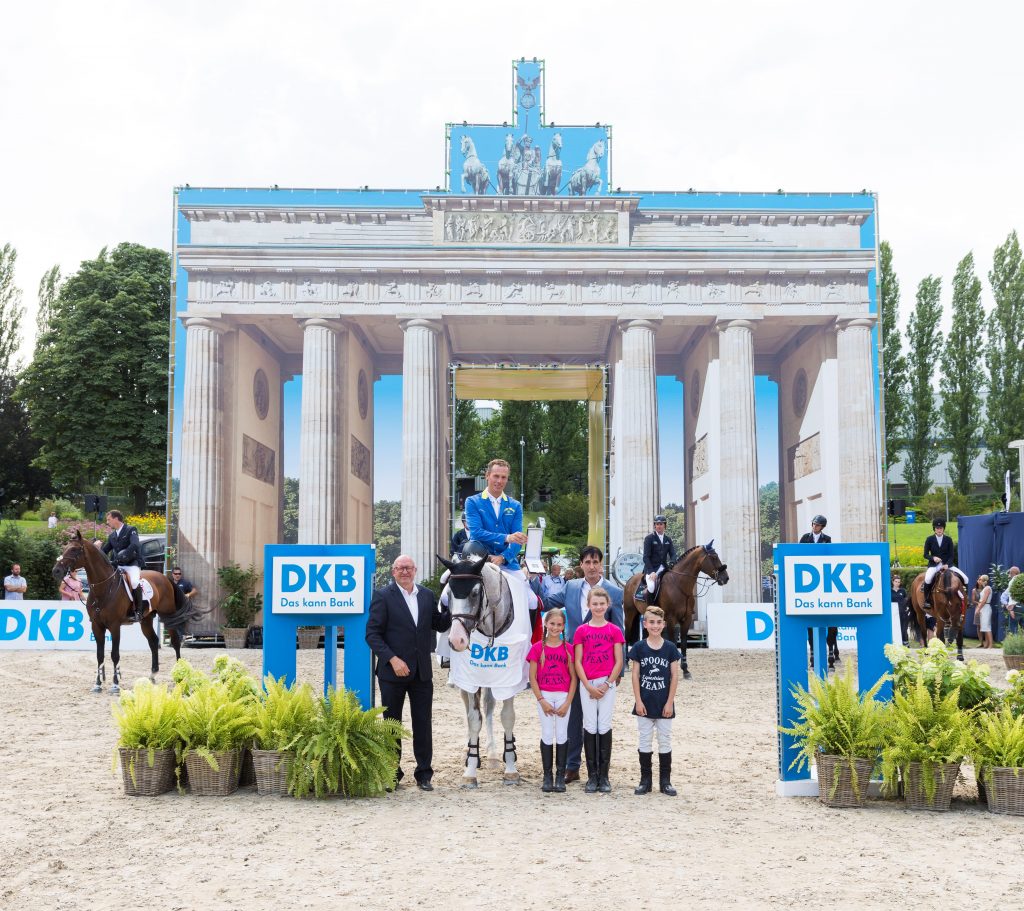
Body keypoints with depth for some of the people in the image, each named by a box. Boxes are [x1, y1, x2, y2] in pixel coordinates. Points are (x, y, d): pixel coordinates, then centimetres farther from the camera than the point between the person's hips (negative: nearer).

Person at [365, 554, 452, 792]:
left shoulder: (427, 595, 8)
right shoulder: (383, 596, -5)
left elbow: (440, 626, 12)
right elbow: (372, 634, -9)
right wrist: (392, 659, -18)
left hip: (422, 672, 3)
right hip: (393, 672, -3)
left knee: (423, 725, 6)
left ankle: (424, 774, 15)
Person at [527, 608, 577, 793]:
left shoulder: (568, 649, 1)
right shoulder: (538, 648, 0)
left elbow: (573, 677, 1)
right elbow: (532, 677, -1)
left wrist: (567, 703, -7)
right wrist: (542, 701, -9)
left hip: (564, 696, 1)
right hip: (544, 696, 0)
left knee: (562, 735, 3)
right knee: (547, 736, 2)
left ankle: (560, 777, 11)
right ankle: (547, 777, 10)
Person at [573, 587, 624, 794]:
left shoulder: (614, 631, 3)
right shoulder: (582, 631, 4)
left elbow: (619, 662, 0)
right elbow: (578, 662, 1)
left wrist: (607, 684, -10)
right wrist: (589, 686, -9)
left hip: (607, 683, 0)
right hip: (587, 684, 1)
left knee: (604, 727, 1)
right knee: (590, 727, 3)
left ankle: (604, 776, 9)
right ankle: (592, 776, 9)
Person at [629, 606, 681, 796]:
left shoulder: (670, 648, -4)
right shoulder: (639, 647, -3)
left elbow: (674, 676, -3)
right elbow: (635, 675, -2)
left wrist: (670, 702, -8)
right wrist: (638, 701, -7)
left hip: (664, 704, 0)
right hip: (645, 703, 0)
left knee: (665, 741, 7)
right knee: (644, 742, 7)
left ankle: (665, 781, 16)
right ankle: (645, 780, 17)